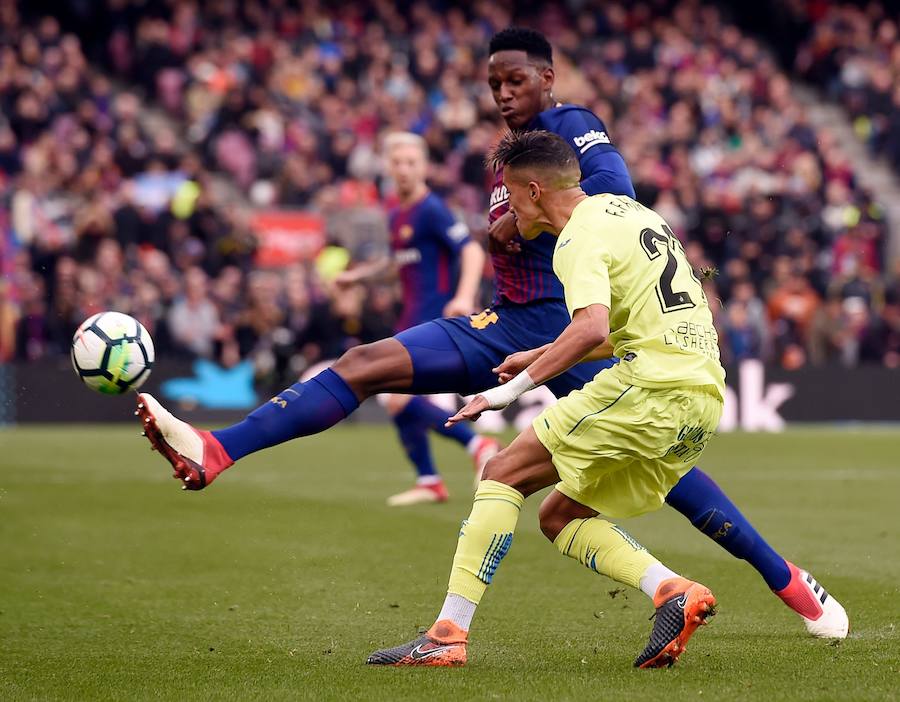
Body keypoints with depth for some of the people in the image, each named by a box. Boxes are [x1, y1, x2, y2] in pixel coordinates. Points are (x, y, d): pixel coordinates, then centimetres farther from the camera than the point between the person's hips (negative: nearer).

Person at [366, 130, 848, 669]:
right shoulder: (624, 210, 23)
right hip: (706, 395, 9)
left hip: (652, 385, -9)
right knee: (560, 517, 15)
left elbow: (592, 329, -25)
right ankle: (675, 591, -6)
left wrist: (516, 387, -20)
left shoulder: (580, 239, -7)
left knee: (504, 474, -4)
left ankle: (448, 635, -12)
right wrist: (538, 357, 32)